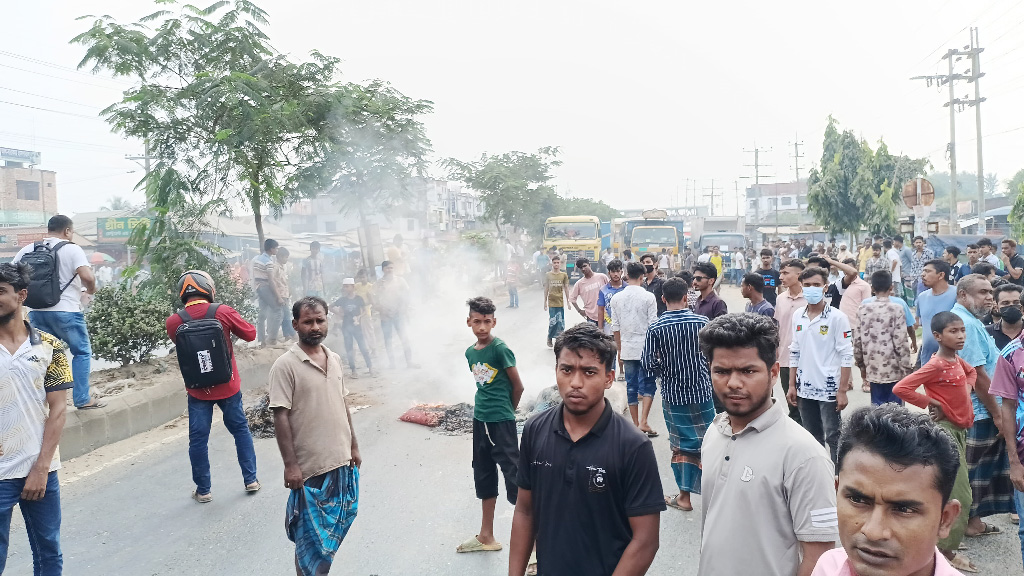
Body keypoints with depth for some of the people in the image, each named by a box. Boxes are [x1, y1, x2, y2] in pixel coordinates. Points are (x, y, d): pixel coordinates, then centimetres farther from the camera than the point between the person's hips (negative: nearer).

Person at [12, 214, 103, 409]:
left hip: (36, 311, 5)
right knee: (82, 352, 7)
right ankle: (82, 399, 7)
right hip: (65, 311, -5)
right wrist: (91, 289, 1)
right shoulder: (71, 249, -8)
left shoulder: (27, 250, 9)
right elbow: (88, 277, -20)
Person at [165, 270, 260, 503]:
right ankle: (250, 479, 23)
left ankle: (203, 490, 18)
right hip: (227, 386, 0)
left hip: (197, 390, 0)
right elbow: (250, 334, -3)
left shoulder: (174, 322, -9)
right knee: (240, 430, 17)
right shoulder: (223, 312, -13)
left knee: (198, 438, 11)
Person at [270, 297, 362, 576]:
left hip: (341, 462, 6)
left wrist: (353, 446, 14)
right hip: (310, 466, -6)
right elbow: (280, 416, -15)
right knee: (311, 537, 5)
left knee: (333, 529, 17)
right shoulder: (285, 365, -13)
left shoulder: (335, 359, 6)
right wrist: (290, 464, -17)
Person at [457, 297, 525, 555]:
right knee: (484, 476, 17)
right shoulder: (470, 352, 6)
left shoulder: (500, 349, -14)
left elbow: (518, 386, -8)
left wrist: (507, 411, 4)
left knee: (514, 476, -5)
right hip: (480, 420, 8)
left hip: (502, 422, -8)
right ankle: (486, 537, 33)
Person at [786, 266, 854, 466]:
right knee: (812, 439, 15)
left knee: (833, 439, 0)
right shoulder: (797, 316, 7)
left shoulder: (837, 317, -9)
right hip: (805, 389, 5)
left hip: (829, 389, -5)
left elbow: (846, 356, -10)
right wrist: (792, 386, 10)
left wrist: (842, 391, -13)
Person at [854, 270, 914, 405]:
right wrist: (908, 368, -3)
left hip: (873, 370, 3)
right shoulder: (896, 309, -8)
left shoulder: (863, 310, 2)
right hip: (894, 370, -3)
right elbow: (901, 343, -11)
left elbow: (857, 342, 4)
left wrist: (862, 366, 16)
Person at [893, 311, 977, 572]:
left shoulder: (957, 360, 4)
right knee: (961, 496, -6)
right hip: (945, 429, -9)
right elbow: (900, 388, -28)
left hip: (959, 428, 9)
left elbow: (971, 372, 28)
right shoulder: (935, 365, -21)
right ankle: (947, 551, 5)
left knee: (949, 489, 19)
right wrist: (931, 403, -18)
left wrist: (966, 389, 8)